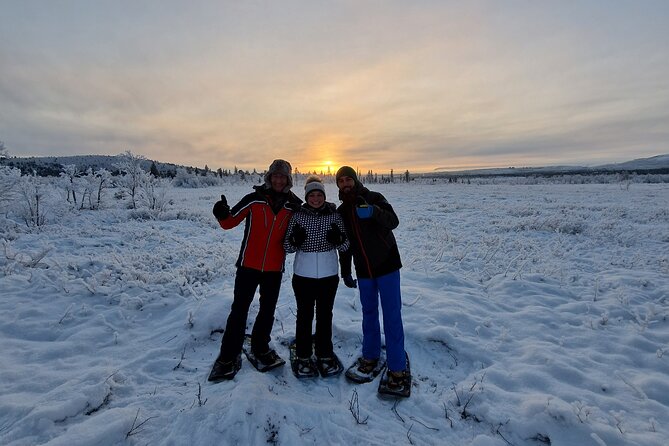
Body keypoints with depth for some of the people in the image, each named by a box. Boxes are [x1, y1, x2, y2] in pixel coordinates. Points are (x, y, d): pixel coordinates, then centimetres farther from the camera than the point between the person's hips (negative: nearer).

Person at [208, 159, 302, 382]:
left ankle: (260, 346, 37)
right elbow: (231, 221, -6)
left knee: (268, 310, 16)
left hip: (274, 268, 3)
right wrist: (222, 214, -26)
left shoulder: (293, 205, 1)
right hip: (249, 265, -2)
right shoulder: (254, 199, -5)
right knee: (239, 309, 2)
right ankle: (228, 356, 16)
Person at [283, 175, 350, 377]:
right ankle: (303, 357, 26)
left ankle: (325, 355, 31)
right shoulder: (297, 216, -2)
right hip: (303, 275, -1)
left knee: (325, 315, 14)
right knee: (304, 315, 8)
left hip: (329, 274, 1)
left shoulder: (334, 215, 0)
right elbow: (287, 247, 0)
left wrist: (338, 238, -21)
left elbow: (345, 247, 1)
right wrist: (295, 239, -22)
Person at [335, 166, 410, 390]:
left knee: (392, 315, -3)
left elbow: (393, 221, -22)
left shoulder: (374, 199, -6)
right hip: (363, 270, 5)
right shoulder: (342, 211, 8)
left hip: (387, 265, -4)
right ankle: (370, 355, 31)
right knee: (369, 313, 14)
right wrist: (346, 272, 14)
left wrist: (373, 212, -41)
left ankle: (398, 367, 8)